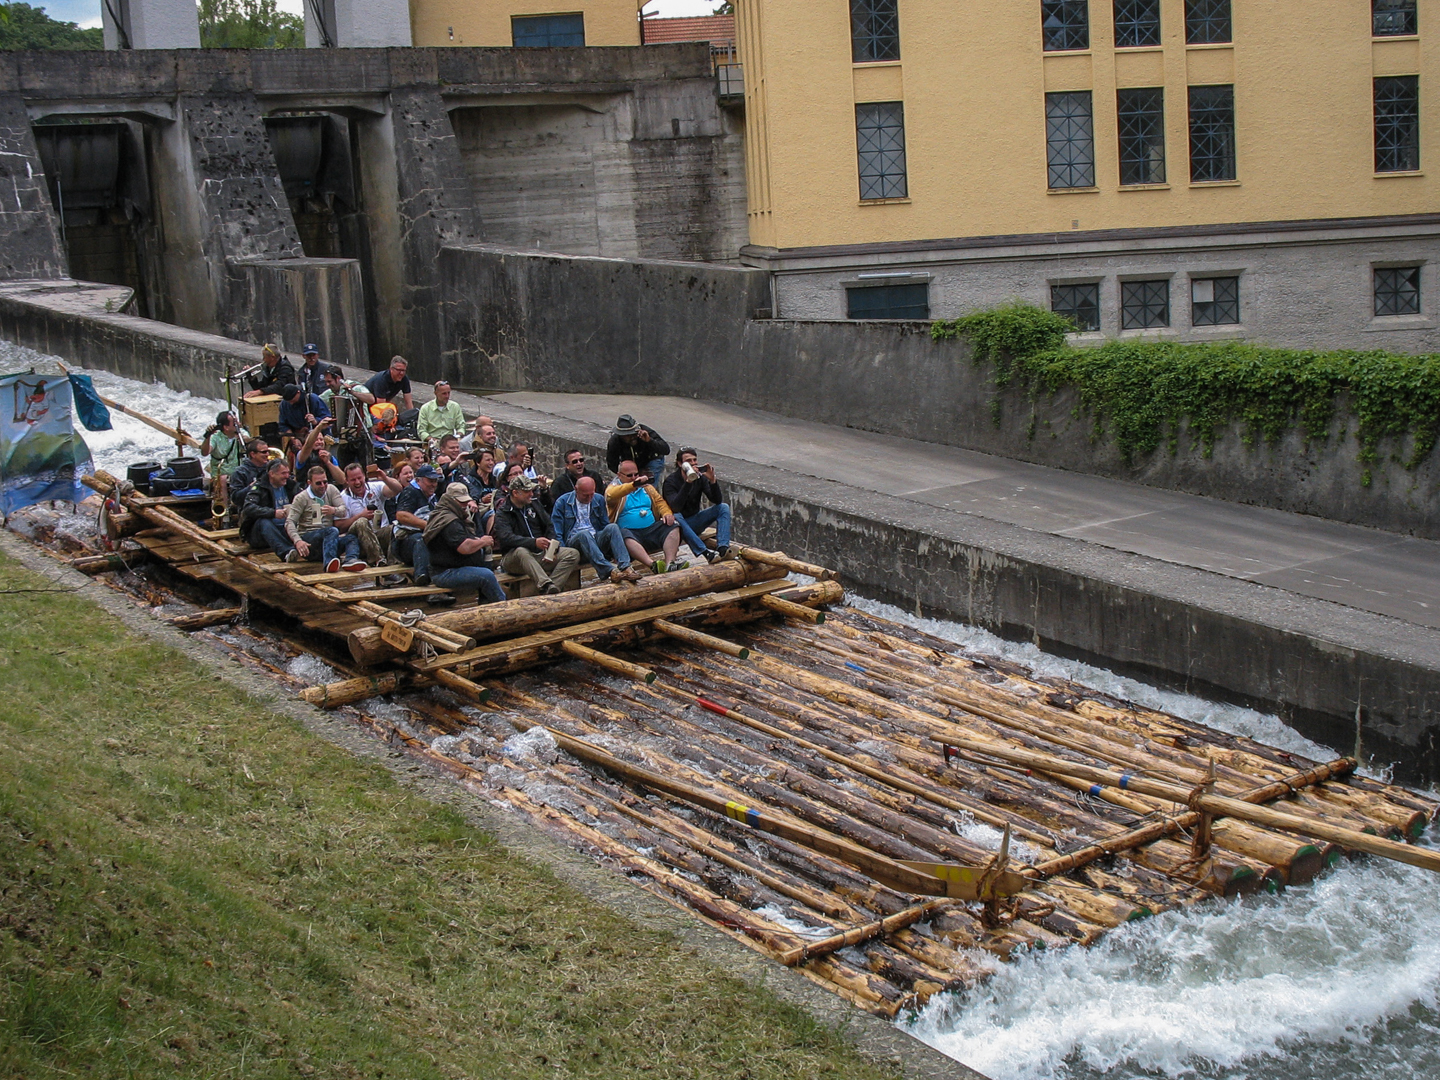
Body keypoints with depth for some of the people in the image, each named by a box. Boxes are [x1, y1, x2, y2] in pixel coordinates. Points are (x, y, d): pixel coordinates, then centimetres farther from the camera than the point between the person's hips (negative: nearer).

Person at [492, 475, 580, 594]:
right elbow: (506, 538, -22)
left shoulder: (534, 505, 15)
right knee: (521, 552, -40)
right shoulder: (502, 513, -5)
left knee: (573, 554, -13)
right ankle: (547, 586, -55)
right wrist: (534, 542, -35)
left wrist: (551, 547, -4)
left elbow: (549, 527, 16)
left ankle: (550, 590, -33)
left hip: (541, 553, 6)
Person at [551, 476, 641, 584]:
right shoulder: (562, 502, 3)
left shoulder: (599, 500, 15)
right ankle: (610, 571, -53)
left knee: (613, 527, -25)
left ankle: (625, 568, -42)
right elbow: (556, 533, 0)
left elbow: (605, 525, 16)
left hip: (596, 540, 4)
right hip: (573, 541, -4)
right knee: (584, 534, -37)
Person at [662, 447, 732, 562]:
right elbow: (675, 507, -32)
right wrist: (688, 482, -37)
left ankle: (723, 548, -33)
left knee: (724, 507, -11)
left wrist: (713, 481, -25)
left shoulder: (700, 477, -2)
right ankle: (706, 553, -47)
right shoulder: (671, 481, -15)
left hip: (695, 521, 5)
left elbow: (717, 500, -8)